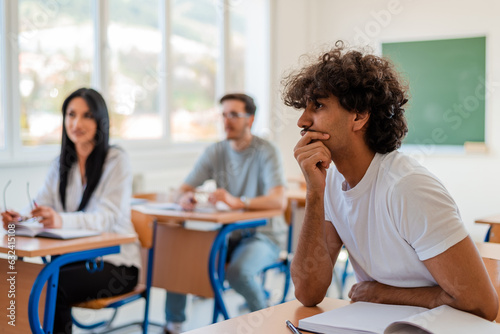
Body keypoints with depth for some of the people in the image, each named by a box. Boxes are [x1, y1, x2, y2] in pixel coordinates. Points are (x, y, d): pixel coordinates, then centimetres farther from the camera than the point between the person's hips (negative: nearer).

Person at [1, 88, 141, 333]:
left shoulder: (116, 161, -10)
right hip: (76, 257, 5)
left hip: (115, 263, -5)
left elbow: (106, 218, -22)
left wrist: (61, 220, -41)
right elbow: (40, 206, -1)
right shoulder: (61, 165, 10)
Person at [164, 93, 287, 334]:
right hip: (226, 233, 5)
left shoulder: (265, 152, -11)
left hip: (261, 235, -5)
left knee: (237, 272, -33)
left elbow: (279, 201, -26)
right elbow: (184, 188, 4)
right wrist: (185, 197, -23)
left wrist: (238, 202, -43)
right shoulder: (215, 152, 5)